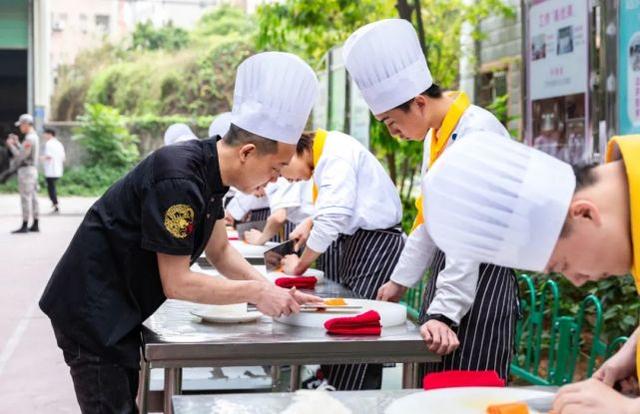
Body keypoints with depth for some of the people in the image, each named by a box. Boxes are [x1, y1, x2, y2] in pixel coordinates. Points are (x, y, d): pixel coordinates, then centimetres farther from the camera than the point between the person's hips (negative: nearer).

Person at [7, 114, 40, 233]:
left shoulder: (29, 138, -17)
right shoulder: (34, 137, 15)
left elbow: (21, 156, -19)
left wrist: (11, 146, -7)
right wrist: (16, 143, 17)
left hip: (26, 170, -10)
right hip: (33, 169, 10)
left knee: (25, 198, -8)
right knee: (33, 197, 10)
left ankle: (25, 226, -7)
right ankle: (35, 225, 12)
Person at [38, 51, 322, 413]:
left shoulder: (209, 169, 2)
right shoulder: (178, 182, -27)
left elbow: (220, 252, 12)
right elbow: (177, 283, -24)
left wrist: (274, 291, 0)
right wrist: (255, 292, -17)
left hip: (118, 313, 10)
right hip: (92, 312, -10)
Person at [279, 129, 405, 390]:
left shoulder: (336, 155, -17)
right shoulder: (325, 153, 12)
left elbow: (333, 219, -23)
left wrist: (300, 266, -11)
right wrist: (309, 224, 5)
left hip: (378, 244, -10)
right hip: (356, 242, 10)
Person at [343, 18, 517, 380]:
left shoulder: (479, 131, -20)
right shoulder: (435, 136, 9)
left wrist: (444, 312, -30)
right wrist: (401, 280, 18)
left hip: (482, 277, -9)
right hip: (447, 263, 9)